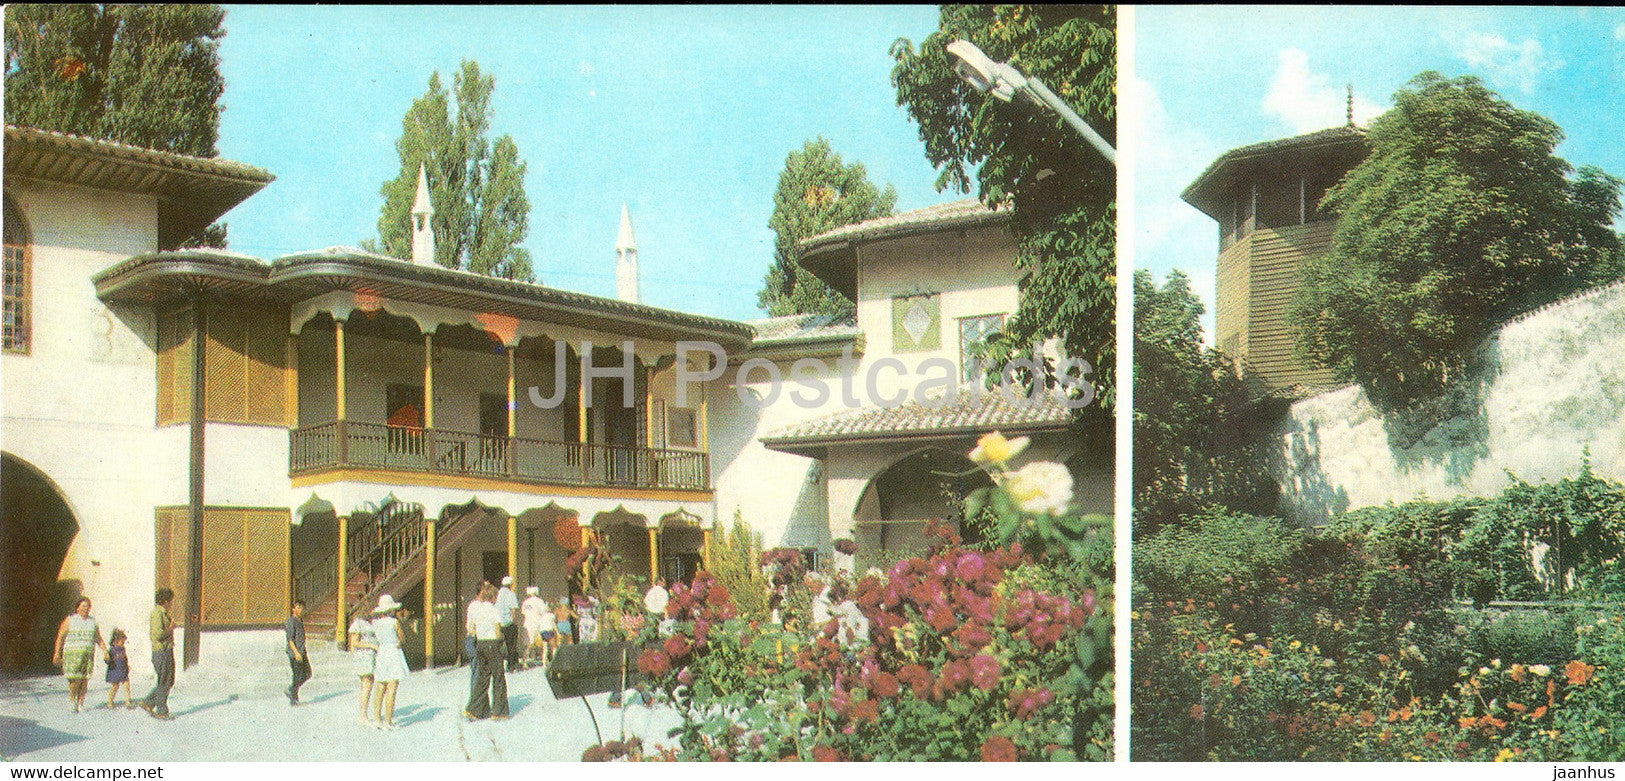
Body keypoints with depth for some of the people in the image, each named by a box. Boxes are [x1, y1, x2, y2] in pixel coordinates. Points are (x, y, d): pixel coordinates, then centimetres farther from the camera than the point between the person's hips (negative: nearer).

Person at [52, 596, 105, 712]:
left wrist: (105, 651, 4)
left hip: (88, 654, 4)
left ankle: (80, 703, 9)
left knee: (85, 679, 0)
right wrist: (57, 654, -7)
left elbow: (99, 640, 16)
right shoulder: (70, 620, 2)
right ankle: (72, 699, 11)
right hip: (73, 654, -4)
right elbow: (60, 637, 0)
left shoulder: (92, 622, 13)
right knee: (76, 679, -12)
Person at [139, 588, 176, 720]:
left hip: (167, 651, 10)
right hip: (162, 652, -10)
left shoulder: (163, 613, 15)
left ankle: (148, 703, 17)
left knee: (169, 681, 13)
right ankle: (162, 711, 5)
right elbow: (159, 635, -25)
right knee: (164, 683, -2)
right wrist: (171, 629, -11)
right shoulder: (157, 614, -16)